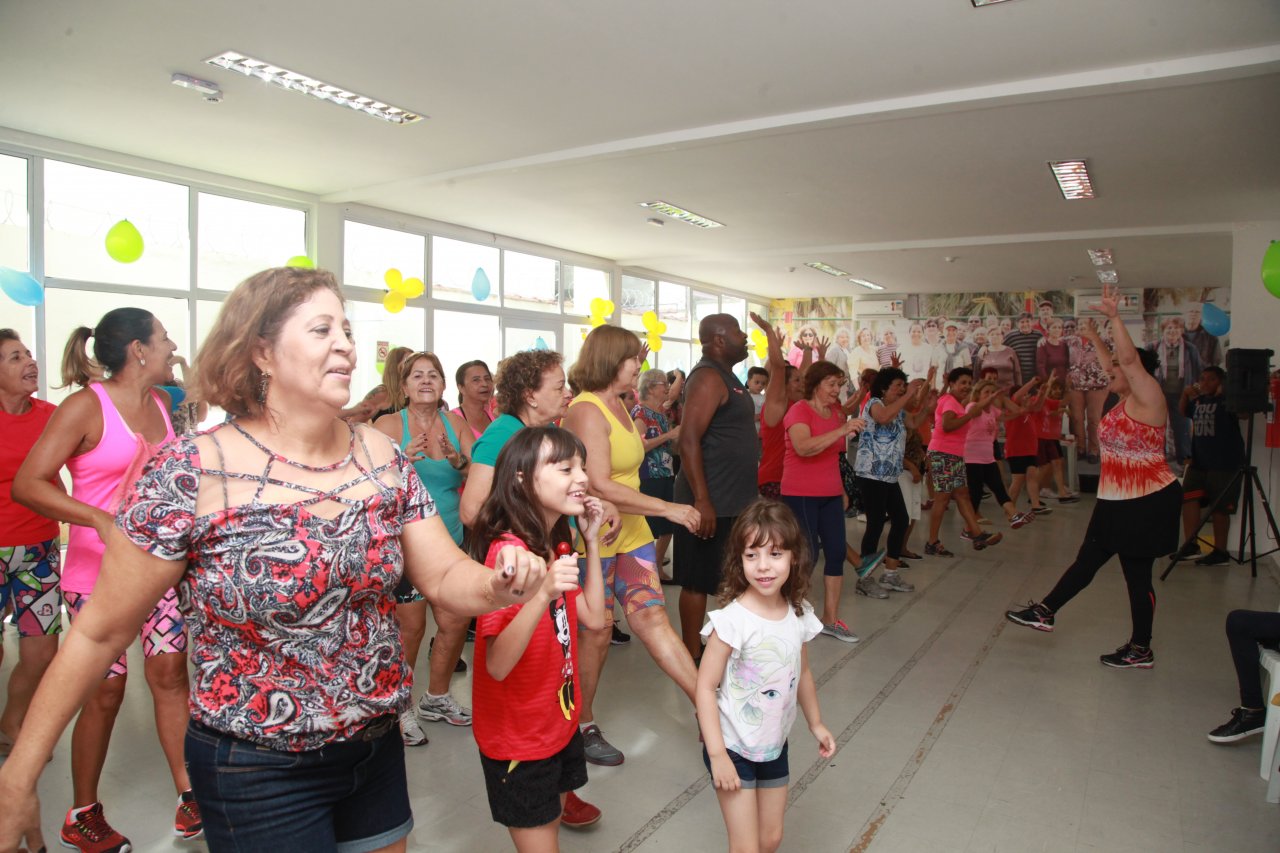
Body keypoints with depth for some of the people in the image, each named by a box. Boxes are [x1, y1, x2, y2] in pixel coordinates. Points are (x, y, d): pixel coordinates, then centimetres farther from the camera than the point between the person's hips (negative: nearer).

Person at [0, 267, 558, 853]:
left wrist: (501, 585, -23)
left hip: (377, 745, 5)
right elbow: (99, 632, -10)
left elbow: (446, 577, -3)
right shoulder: (190, 476, -18)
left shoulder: (382, 458, -5)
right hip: (255, 773, -4)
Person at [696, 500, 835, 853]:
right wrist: (717, 755, -20)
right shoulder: (732, 620, -25)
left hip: (775, 747, 6)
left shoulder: (799, 615, -7)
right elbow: (705, 688, -20)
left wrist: (816, 724, 19)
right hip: (733, 748, -5)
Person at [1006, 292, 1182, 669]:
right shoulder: (1125, 401, 10)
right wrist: (1094, 337, 38)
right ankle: (1045, 612, 24)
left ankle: (1141, 650, 13)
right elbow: (1112, 366, 29)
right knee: (1086, 561, 16)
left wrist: (1114, 316, -30)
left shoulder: (1148, 398, -14)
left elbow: (1129, 358, -29)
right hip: (1116, 501, 9)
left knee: (1137, 574, 1)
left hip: (1148, 503, -9)